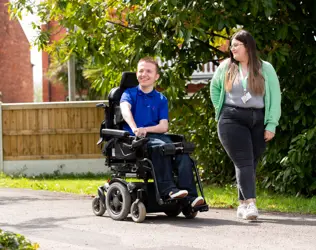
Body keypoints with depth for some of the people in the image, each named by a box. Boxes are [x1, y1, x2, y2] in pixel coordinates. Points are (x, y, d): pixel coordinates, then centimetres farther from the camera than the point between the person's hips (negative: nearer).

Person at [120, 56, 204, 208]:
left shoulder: (161, 99, 20)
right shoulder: (130, 93, 12)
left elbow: (164, 126, 7)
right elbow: (125, 109, -13)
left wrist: (145, 129, -14)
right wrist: (135, 129, -33)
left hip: (156, 135, 3)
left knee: (182, 151, -27)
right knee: (160, 146, -37)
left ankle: (189, 195, -39)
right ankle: (168, 189, -44)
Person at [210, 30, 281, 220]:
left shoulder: (265, 69, 4)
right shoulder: (226, 67, 8)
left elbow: (275, 97, 3)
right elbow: (214, 88, 23)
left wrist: (271, 125, -4)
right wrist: (221, 110, 11)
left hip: (258, 121, 1)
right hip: (232, 120, -1)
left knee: (252, 163, 4)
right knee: (243, 162, -13)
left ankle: (243, 204, 13)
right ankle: (250, 203, -22)